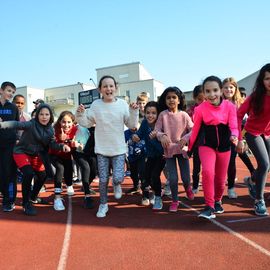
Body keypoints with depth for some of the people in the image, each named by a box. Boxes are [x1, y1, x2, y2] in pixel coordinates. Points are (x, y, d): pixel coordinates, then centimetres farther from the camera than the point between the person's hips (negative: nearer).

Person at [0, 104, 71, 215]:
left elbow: (52, 144, -9)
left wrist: (62, 146, -30)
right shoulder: (31, 124, -25)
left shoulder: (50, 129, -6)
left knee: (43, 175, 13)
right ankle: (26, 203, -9)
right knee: (28, 173, -26)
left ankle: (33, 197, 38)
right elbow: (18, 124, -42)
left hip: (36, 155, 7)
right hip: (21, 152, -7)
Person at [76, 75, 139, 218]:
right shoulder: (95, 105, -2)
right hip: (101, 149, 1)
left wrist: (134, 112, -15)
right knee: (103, 179, 7)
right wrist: (80, 114, -11)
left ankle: (116, 184, 28)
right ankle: (103, 204, 28)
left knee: (118, 178, -10)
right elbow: (87, 123, 6)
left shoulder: (122, 104, -4)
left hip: (119, 149, -1)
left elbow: (131, 125, 0)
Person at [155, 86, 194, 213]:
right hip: (169, 150, 0)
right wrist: (162, 136, -26)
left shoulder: (184, 115, -4)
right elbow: (157, 130, -6)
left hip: (182, 149, 0)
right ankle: (174, 201, 23)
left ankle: (187, 187, 44)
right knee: (173, 178, 0)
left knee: (185, 177, 6)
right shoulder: (163, 115, -4)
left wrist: (185, 138, -22)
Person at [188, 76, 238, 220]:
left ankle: (218, 201, 42)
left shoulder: (229, 106, -11)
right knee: (207, 172, -26)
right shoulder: (200, 109, -13)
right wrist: (190, 148, 4)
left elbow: (233, 126, -15)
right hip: (206, 145, -2)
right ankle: (209, 206, -12)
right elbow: (195, 130, -3)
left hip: (224, 146, 2)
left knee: (221, 178, 13)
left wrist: (234, 136, -38)